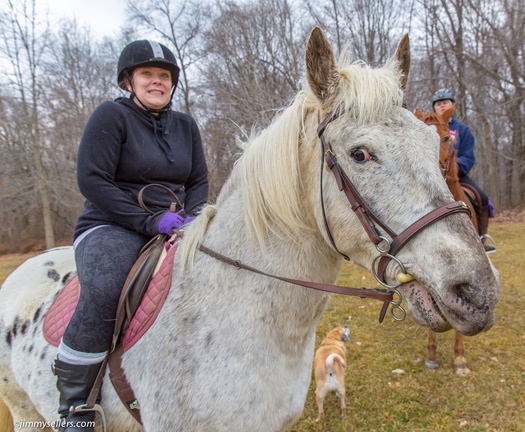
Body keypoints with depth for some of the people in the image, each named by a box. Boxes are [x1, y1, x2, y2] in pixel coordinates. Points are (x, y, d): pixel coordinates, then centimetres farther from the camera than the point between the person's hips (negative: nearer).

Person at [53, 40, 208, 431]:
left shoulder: (185, 125, 13)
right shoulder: (111, 115, -5)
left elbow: (199, 182, 14)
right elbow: (92, 180, -13)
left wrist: (190, 218, -7)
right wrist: (148, 220, -20)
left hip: (174, 229, 6)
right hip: (111, 227, -6)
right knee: (103, 293, -35)